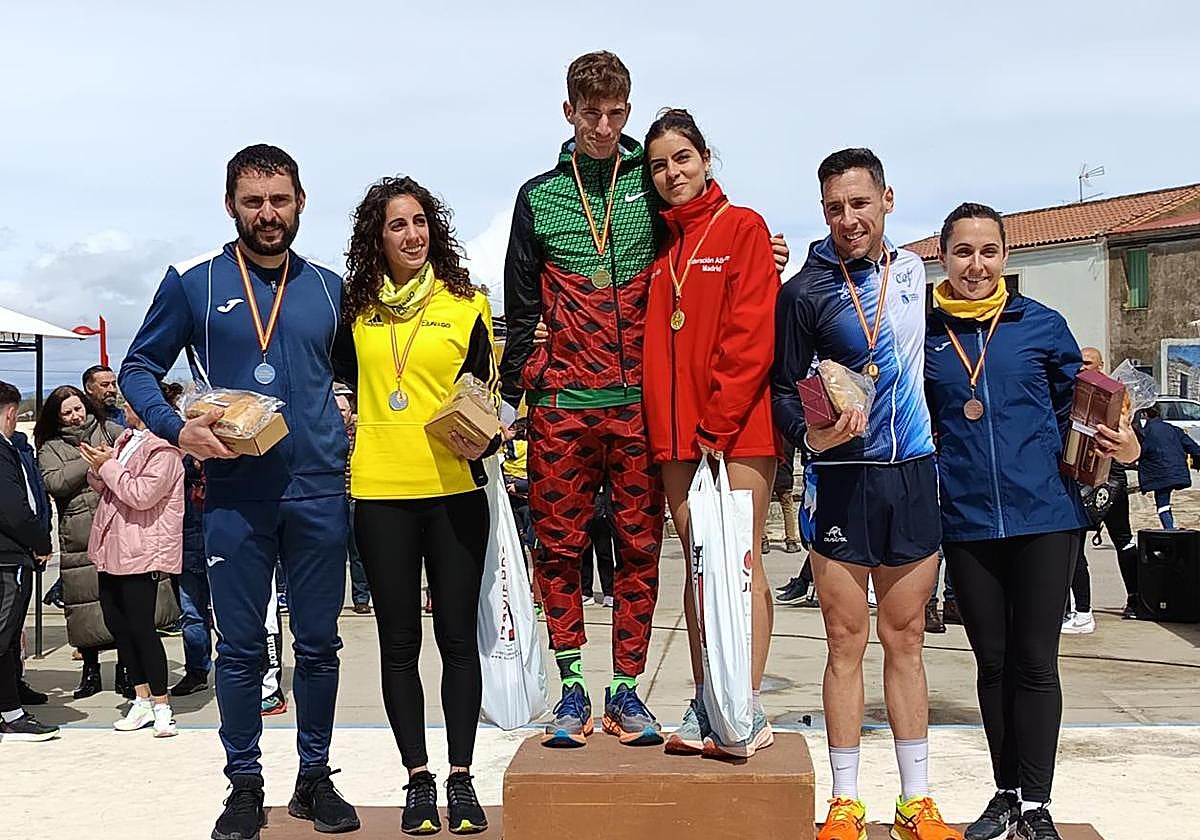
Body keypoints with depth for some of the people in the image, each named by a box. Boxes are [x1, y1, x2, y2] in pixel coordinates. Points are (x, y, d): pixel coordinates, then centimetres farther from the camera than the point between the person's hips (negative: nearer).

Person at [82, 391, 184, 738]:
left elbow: (142, 494, -23)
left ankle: (161, 705, 4)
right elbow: (104, 487, 21)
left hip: (142, 551, -10)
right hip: (112, 546, 10)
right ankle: (142, 699, 21)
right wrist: (98, 469, 0)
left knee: (140, 627, -7)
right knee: (116, 621, 11)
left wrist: (108, 466, -14)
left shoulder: (164, 449, -14)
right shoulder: (126, 439, 15)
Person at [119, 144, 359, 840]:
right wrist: (177, 429, -11)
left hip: (320, 491, 2)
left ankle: (316, 777, 22)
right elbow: (138, 369, 6)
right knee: (241, 647, 5)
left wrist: (351, 421, 2)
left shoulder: (328, 288, 10)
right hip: (235, 495, -2)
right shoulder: (194, 282, 2)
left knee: (319, 643, 8)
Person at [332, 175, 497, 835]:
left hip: (455, 489, -1)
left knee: (458, 636, 3)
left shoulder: (465, 304, 4)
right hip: (379, 491, 2)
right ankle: (418, 778, 16)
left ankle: (460, 776, 12)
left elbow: (489, 393, 5)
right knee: (399, 640, 6)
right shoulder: (355, 309, 8)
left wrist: (486, 441, -13)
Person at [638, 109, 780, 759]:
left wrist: (718, 421, -13)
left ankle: (747, 710, 0)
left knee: (740, 562, -4)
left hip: (738, 426, -5)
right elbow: (652, 340, 16)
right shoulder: (658, 243, 16)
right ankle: (704, 705, 13)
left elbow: (751, 333, -9)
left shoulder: (742, 226, -1)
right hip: (675, 432, 6)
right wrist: (663, 426, 4)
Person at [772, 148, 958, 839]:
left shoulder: (913, 269, 9)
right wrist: (811, 434, -21)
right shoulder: (805, 291, -5)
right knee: (847, 641, 2)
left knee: (906, 640, 10)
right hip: (845, 478, -4)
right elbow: (784, 390, -2)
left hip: (916, 475, 4)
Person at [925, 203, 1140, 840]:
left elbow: (1076, 410, 8)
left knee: (1035, 661, 4)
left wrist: (1121, 445, -10)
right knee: (993, 661, 11)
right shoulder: (924, 334, 4)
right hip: (966, 521, 2)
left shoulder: (1041, 324, 2)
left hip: (1044, 514, -1)